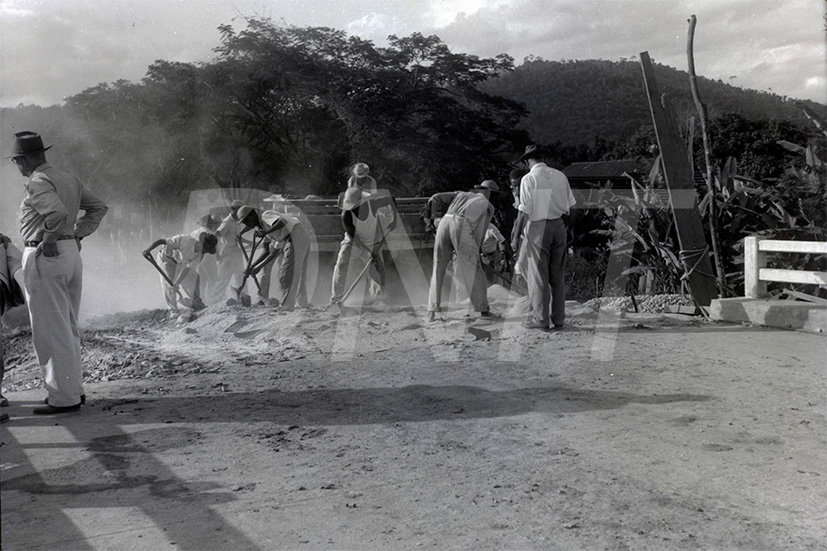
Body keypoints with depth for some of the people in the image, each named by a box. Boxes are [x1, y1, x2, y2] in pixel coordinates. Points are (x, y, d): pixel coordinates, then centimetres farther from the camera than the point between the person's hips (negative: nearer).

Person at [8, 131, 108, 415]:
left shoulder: (37, 183, -13)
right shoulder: (68, 179, 13)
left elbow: (57, 213, -30)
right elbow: (98, 207, 19)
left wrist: (49, 241, -16)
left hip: (44, 257, -9)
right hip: (71, 254, 9)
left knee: (51, 330, -2)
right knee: (68, 328, 16)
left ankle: (64, 397, 2)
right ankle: (73, 387, 25)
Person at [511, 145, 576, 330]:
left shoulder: (529, 179, -9)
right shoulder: (560, 176, 6)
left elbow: (524, 211, -13)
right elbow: (569, 205, 8)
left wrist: (516, 236, -7)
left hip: (538, 227, -5)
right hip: (559, 225, 5)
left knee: (538, 276, 3)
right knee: (558, 275, 12)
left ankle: (540, 319, 6)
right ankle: (558, 319, 17)